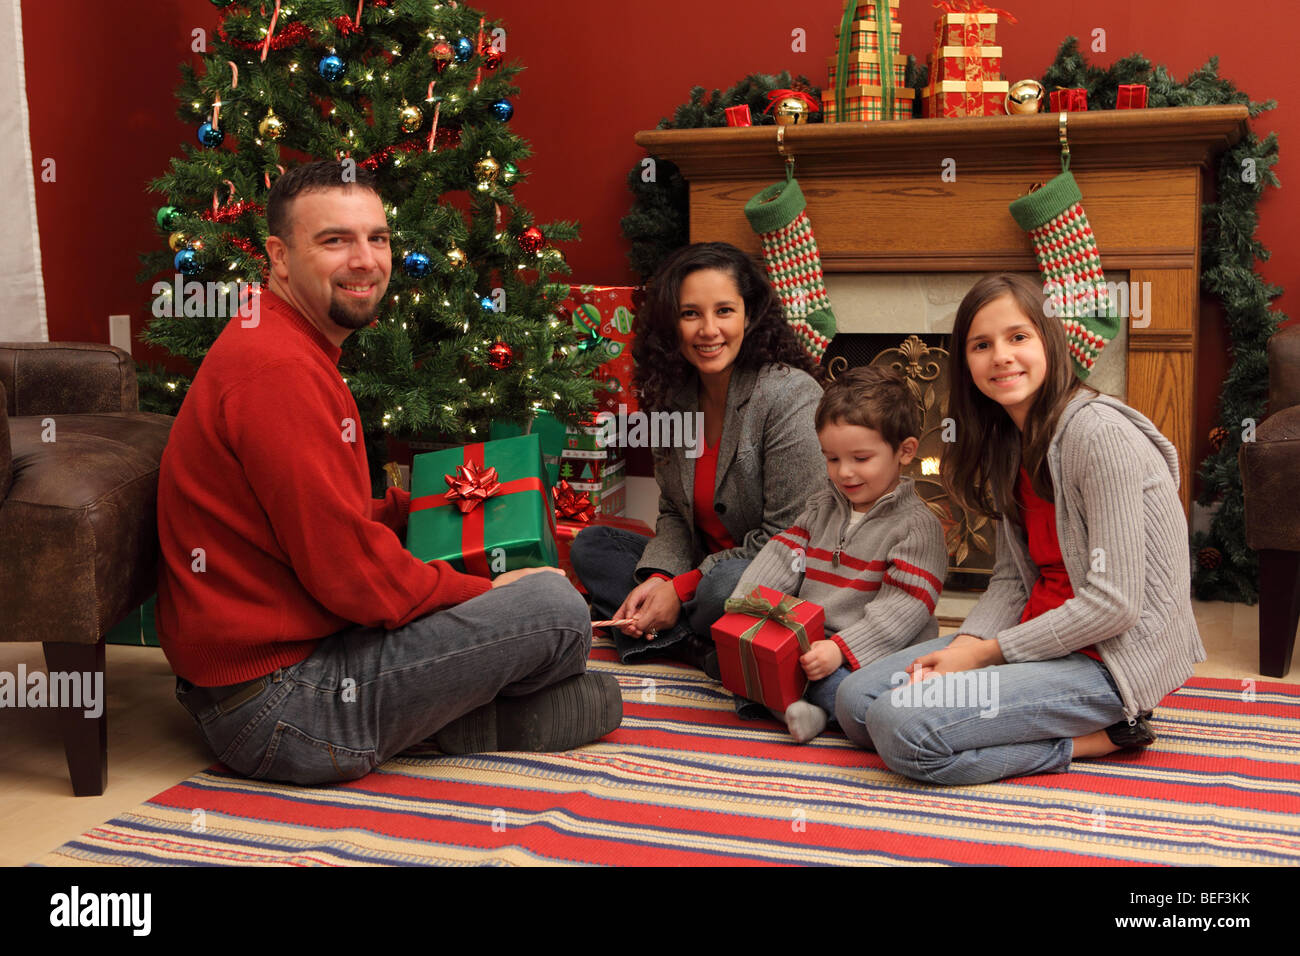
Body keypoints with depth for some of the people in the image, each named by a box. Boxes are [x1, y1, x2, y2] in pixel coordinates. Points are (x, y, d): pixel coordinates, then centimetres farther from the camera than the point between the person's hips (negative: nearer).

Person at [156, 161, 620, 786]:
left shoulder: (286, 347, 14)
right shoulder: (278, 371, -22)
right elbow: (351, 574, -23)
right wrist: (486, 594, -9)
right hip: (276, 708, -11)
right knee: (555, 608, -10)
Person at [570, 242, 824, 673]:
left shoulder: (790, 395, -18)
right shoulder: (675, 395, 3)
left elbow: (788, 536, -19)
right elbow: (675, 514, 8)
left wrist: (681, 589, -18)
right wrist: (657, 578, -13)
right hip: (705, 566, 8)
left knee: (726, 584, -38)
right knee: (590, 546, -1)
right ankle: (706, 649, -17)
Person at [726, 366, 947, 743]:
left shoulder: (917, 524, -4)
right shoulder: (823, 507, 18)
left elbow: (903, 608, -14)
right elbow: (782, 558, 11)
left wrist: (841, 649, -25)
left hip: (871, 657, -6)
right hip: (805, 646, 6)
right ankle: (796, 705, -30)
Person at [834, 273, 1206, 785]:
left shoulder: (1100, 435, -18)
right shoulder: (1008, 442, 9)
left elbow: (1114, 604, -20)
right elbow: (1012, 579, 8)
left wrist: (985, 654, -15)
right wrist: (963, 646, -11)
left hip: (1111, 657, -9)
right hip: (1042, 630, 9)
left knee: (901, 728, -23)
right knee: (855, 701, 0)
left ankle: (1095, 738, -7)